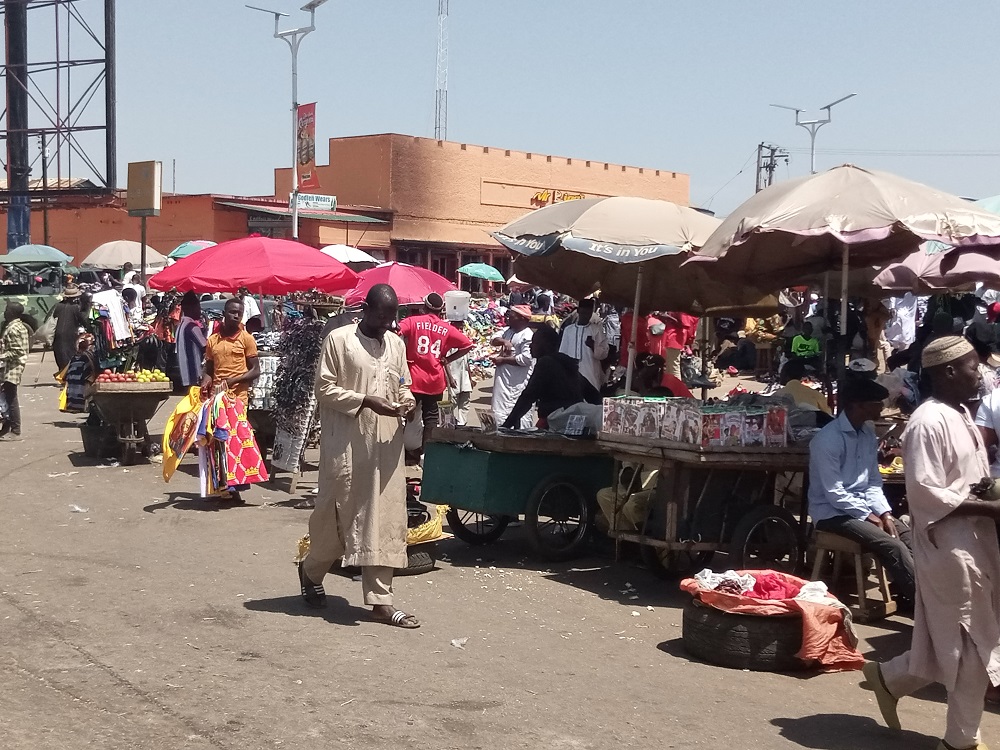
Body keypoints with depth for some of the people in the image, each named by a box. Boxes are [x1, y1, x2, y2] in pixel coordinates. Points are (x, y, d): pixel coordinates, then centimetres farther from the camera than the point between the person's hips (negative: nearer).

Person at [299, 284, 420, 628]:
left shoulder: (397, 344, 13)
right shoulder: (338, 339, -4)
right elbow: (324, 389, -7)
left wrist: (406, 400, -1)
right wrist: (365, 401, -18)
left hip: (386, 443, 5)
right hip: (346, 442, -5)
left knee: (385, 517, 1)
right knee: (335, 512, 4)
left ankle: (380, 599, 5)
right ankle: (311, 571, 33)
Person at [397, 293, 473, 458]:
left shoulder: (413, 321, -4)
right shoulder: (446, 329, 2)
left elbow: (397, 332, -21)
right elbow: (468, 345, 3)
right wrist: (448, 359, 6)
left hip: (413, 379, -2)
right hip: (435, 382, 2)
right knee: (431, 418, 10)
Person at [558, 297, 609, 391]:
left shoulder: (597, 329, 6)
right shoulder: (568, 329, 12)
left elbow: (604, 353, 3)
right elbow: (562, 353, 14)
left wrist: (593, 346, -17)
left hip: (590, 376, -2)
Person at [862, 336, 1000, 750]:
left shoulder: (961, 415, 13)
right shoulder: (929, 421, -17)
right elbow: (925, 493, -23)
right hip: (949, 545, -9)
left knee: (951, 643, 16)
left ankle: (888, 677, 33)